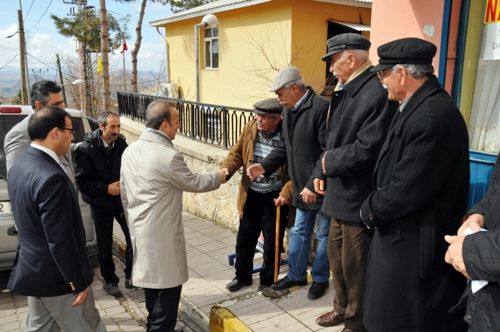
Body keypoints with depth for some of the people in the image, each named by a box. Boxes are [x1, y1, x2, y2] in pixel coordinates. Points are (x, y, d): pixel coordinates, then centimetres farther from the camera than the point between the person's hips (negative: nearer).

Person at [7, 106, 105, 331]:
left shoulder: (19, 166, 3)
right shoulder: (51, 177, -28)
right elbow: (60, 240, -25)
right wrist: (78, 282, -16)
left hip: (31, 268, 9)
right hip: (57, 276, -9)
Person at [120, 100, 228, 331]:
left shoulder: (129, 151, 3)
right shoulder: (168, 156, -22)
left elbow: (125, 195, 11)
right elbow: (193, 183, -7)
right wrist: (219, 176, 10)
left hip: (140, 232, 9)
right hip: (162, 235, -9)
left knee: (152, 283, 23)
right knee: (166, 290, 5)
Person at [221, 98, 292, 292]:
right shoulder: (250, 128, -5)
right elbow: (237, 153, 3)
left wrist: (286, 193, -23)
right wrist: (225, 170, -15)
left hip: (274, 199, -4)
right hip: (251, 196, 4)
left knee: (272, 244, 11)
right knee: (244, 240, 16)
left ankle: (268, 281, 33)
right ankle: (243, 276, 38)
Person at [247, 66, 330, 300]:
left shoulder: (321, 107, -21)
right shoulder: (289, 110, 6)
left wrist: (313, 184, -21)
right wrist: (264, 166, 0)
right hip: (302, 186, 8)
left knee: (323, 235, 12)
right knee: (299, 232, 19)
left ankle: (320, 279, 30)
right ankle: (296, 274, 37)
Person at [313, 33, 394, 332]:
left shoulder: (377, 93, -21)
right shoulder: (344, 90, 9)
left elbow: (367, 148, -26)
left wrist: (329, 162, -12)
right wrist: (322, 172, 5)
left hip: (359, 197, -9)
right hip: (340, 192, 9)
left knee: (354, 265, 7)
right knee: (336, 255, 21)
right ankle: (342, 308, 42)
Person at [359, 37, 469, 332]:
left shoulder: (432, 116, -25)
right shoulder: (418, 106, 7)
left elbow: (408, 191, -25)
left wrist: (370, 210, -9)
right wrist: (376, 206, 2)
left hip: (417, 245, -9)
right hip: (404, 235, 9)